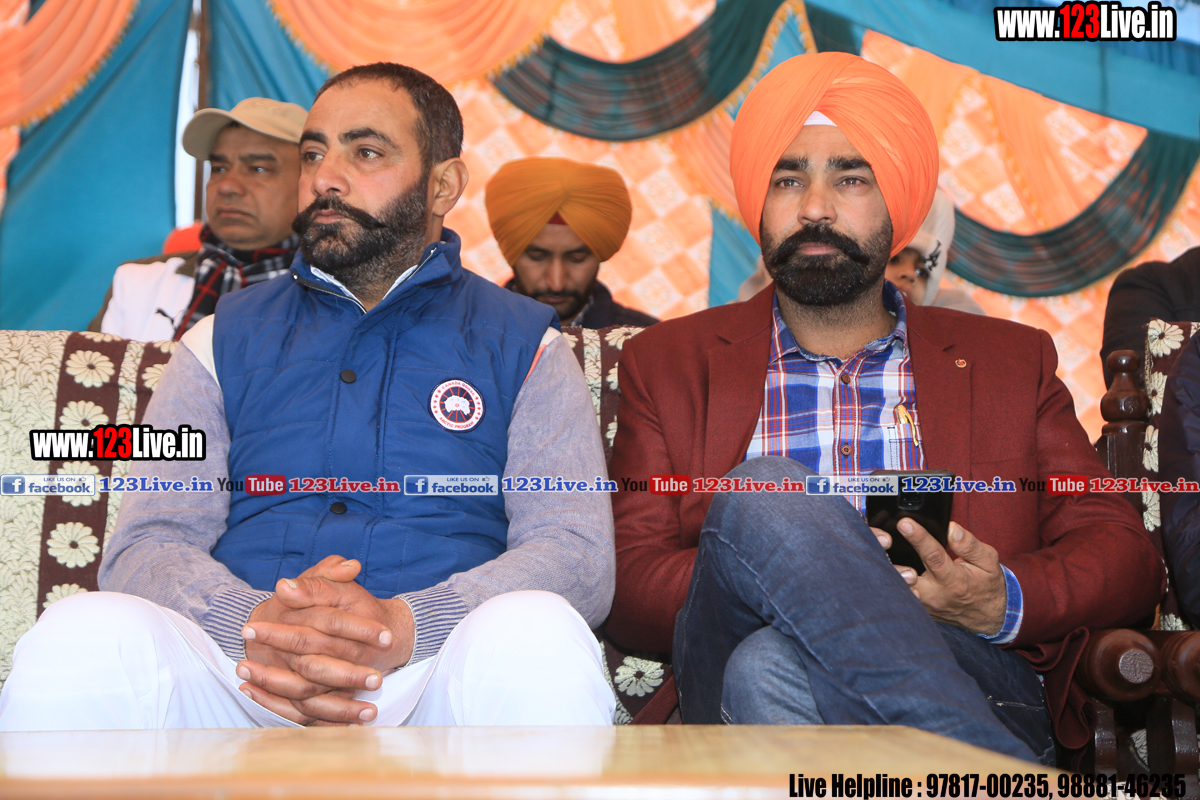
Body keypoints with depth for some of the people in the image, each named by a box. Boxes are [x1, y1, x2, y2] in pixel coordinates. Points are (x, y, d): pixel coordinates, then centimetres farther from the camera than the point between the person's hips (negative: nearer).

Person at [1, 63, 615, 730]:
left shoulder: (523, 344, 13)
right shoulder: (226, 339, 19)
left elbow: (577, 551, 0)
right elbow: (145, 544, 8)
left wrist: (403, 627, -20)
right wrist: (257, 623, -16)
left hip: (447, 676, 0)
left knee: (538, 635, -34)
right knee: (81, 635, -29)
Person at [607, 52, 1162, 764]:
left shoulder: (1012, 360, 20)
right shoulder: (666, 364, 17)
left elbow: (1127, 554, 14)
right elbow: (628, 585, 7)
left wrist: (1007, 603, -10)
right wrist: (791, 572, -14)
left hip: (972, 673, -2)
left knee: (775, 671, -36)